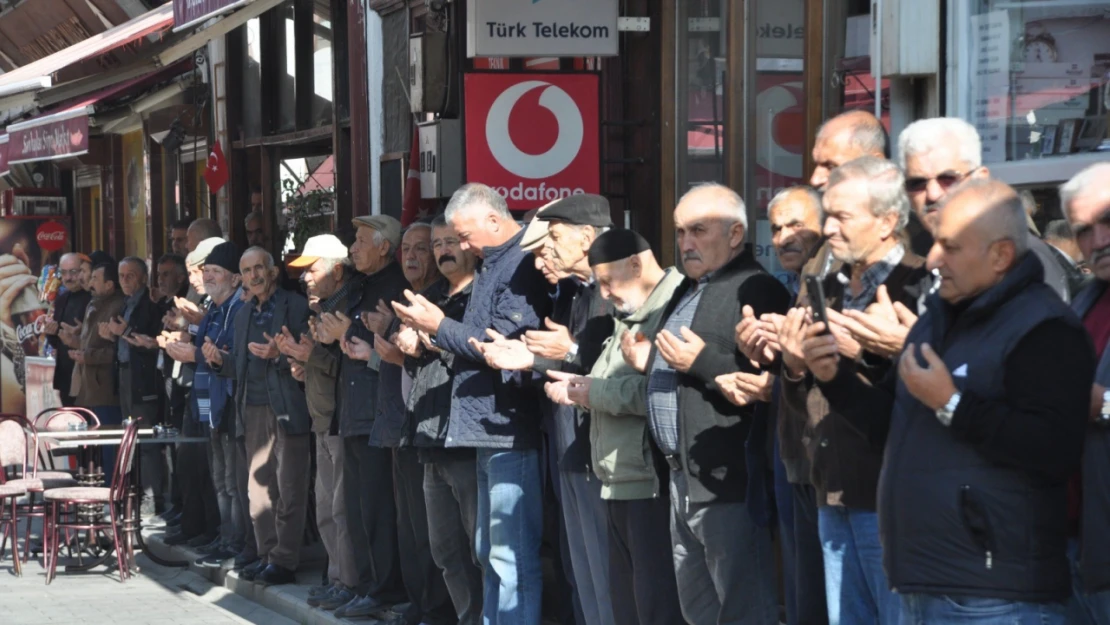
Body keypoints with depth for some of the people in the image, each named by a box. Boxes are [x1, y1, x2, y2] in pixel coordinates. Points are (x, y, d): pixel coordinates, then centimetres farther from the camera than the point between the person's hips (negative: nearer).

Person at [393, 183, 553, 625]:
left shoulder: (523, 266, -14)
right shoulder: (493, 265, 17)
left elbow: (508, 346, -21)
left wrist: (441, 327, -13)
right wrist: (436, 330, 5)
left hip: (511, 432, -11)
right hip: (489, 429, 11)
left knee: (512, 558, -9)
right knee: (490, 553, 16)